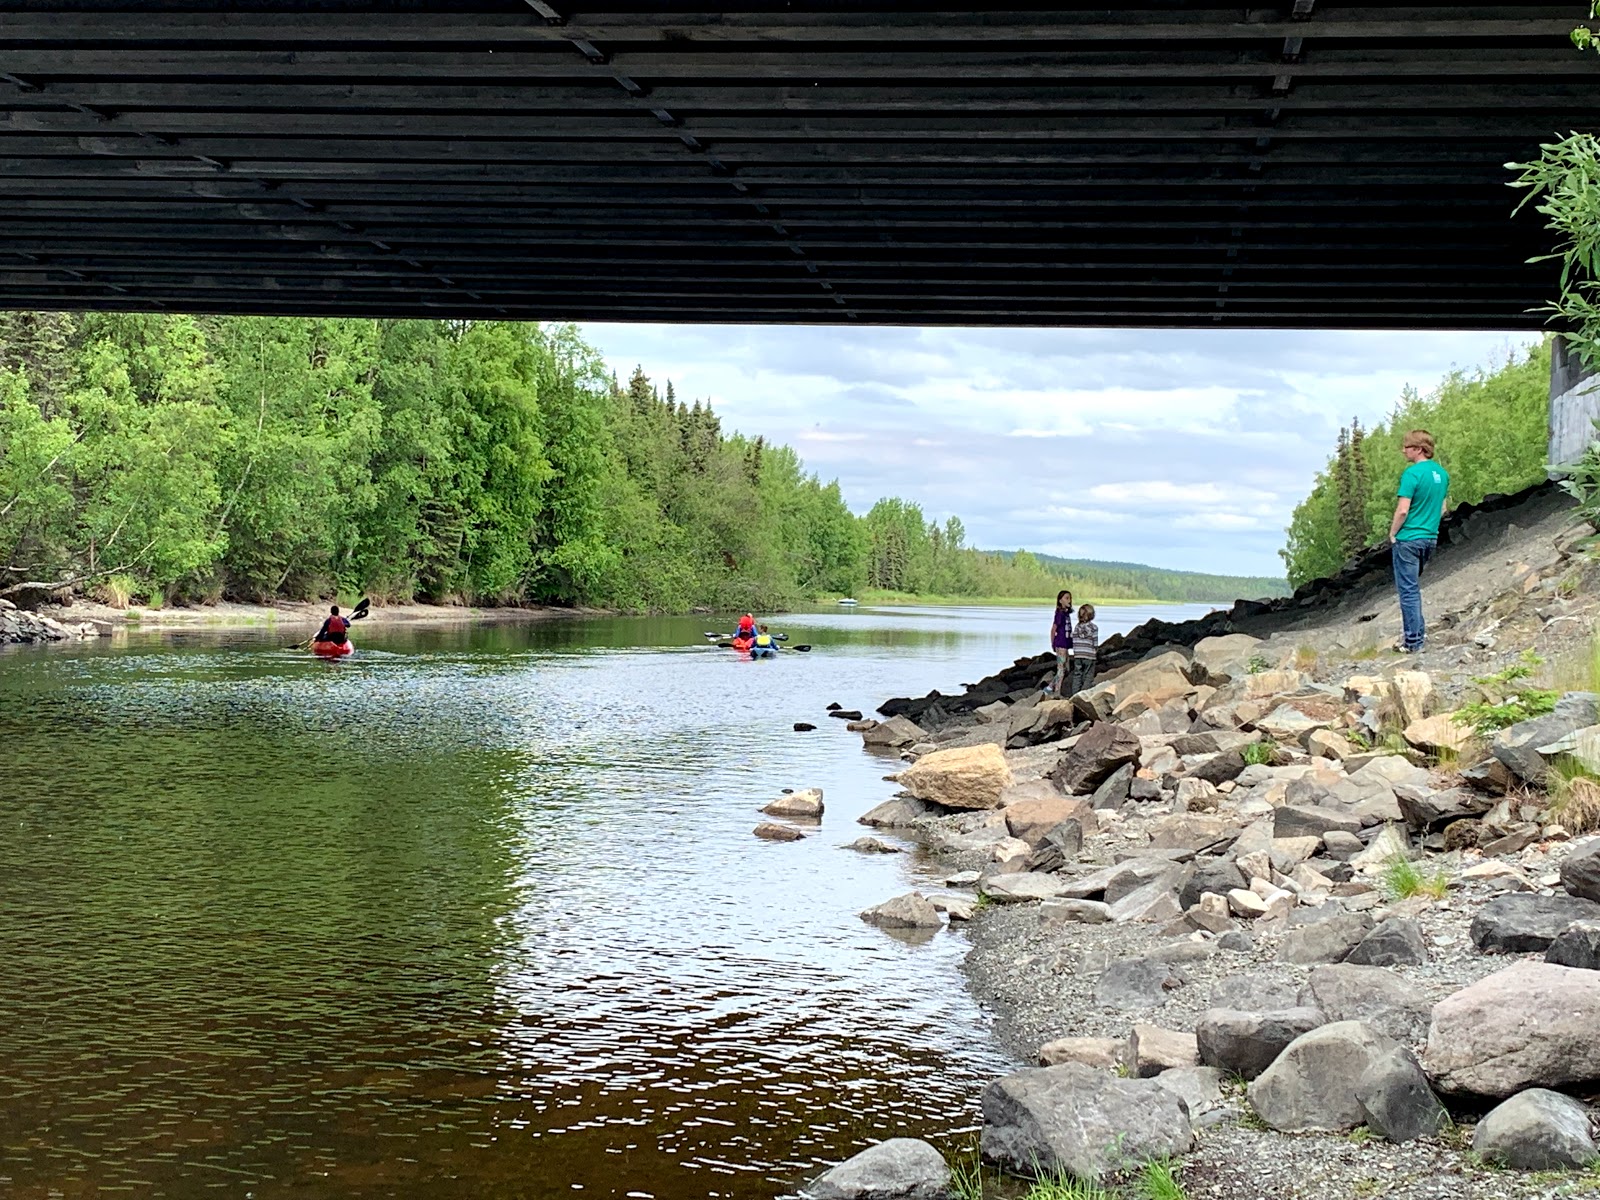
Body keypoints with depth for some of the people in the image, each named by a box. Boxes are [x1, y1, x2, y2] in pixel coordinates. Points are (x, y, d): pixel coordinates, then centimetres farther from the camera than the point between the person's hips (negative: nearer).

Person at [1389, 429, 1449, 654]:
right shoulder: (1442, 473, 7)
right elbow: (1442, 508, 15)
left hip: (1408, 540, -8)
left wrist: (1392, 533, -6)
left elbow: (1403, 510, -20)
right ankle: (1415, 632, 26)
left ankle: (1412, 642, 1)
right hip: (1430, 538, 8)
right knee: (1413, 588, 22)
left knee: (1408, 590, -1)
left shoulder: (1412, 473, -17)